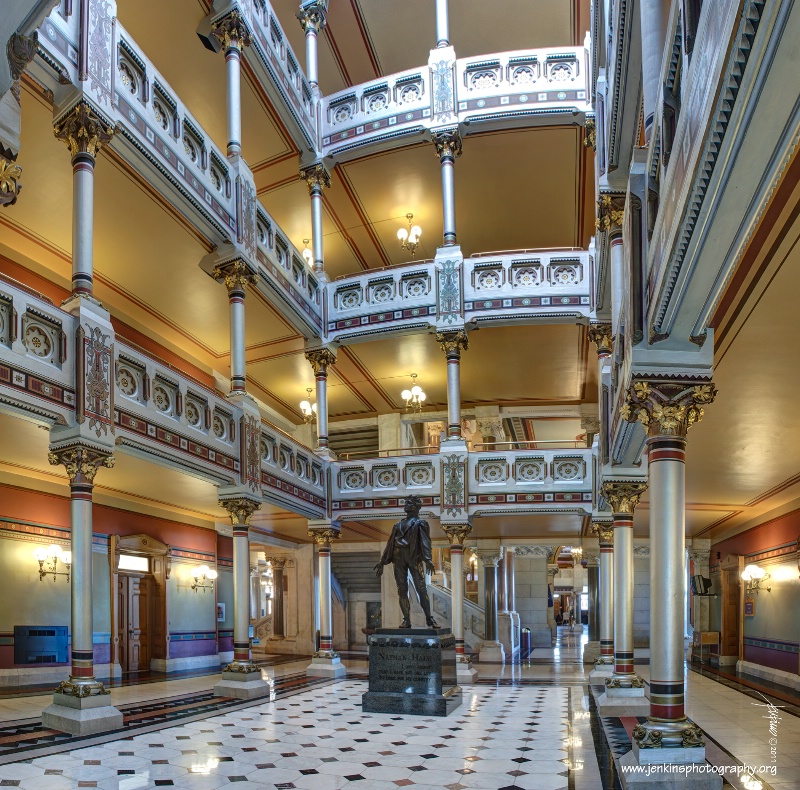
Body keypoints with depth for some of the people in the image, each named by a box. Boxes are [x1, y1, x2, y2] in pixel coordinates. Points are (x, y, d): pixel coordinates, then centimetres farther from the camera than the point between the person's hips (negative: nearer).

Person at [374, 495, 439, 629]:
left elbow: (425, 541, -5)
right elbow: (390, 543, 24)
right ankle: (406, 620, 1)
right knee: (402, 590, -1)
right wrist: (382, 562, 18)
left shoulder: (420, 523, 9)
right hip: (398, 557, 5)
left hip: (414, 557, -5)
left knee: (421, 589, -8)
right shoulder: (398, 524, 23)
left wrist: (428, 559, -20)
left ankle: (429, 619, -3)